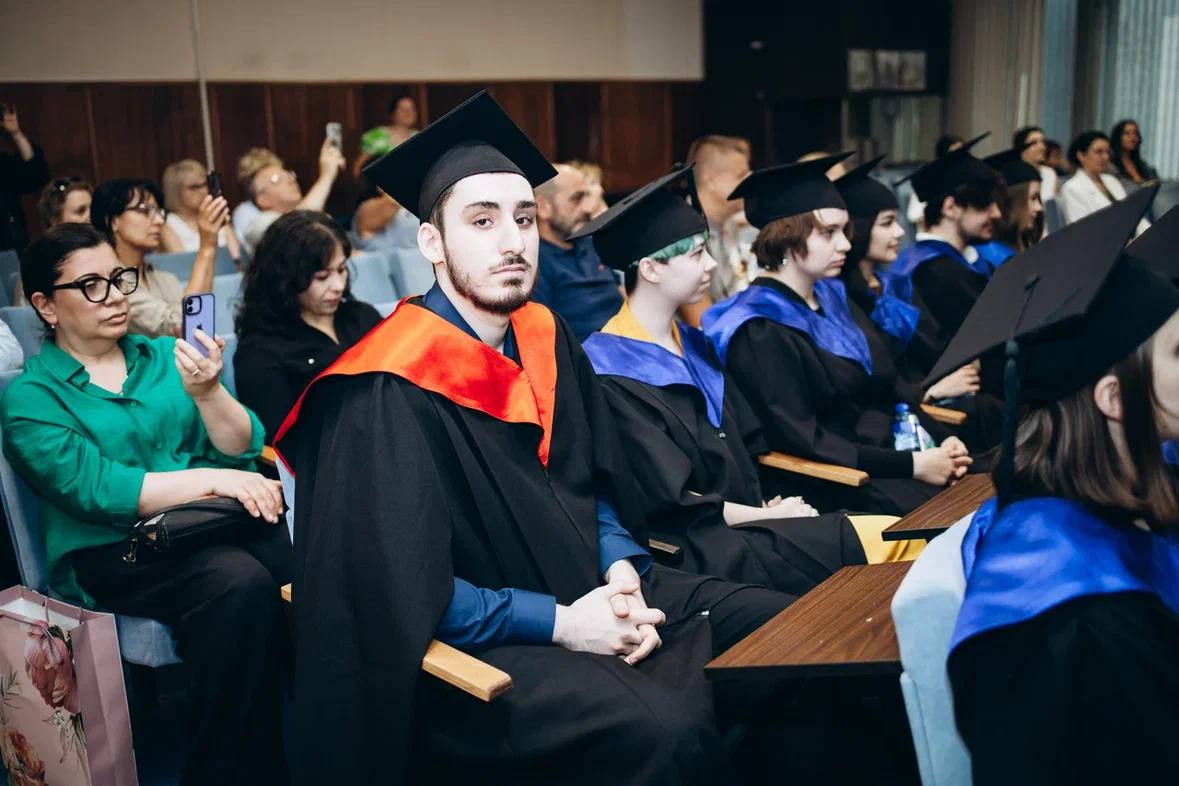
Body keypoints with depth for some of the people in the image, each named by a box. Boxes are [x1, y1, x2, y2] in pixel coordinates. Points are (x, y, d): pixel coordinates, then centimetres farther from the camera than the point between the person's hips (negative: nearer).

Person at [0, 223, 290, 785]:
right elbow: (93, 491, -13)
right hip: (111, 552, -4)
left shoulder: (161, 357, 15)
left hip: (211, 523, 4)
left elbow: (242, 449, 6)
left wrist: (206, 391, -13)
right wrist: (212, 479, -19)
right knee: (240, 583, -33)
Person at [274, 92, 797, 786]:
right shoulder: (392, 392, -17)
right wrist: (559, 624, -21)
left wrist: (622, 574, -6)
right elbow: (403, 588, -19)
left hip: (588, 593, 8)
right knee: (666, 729, -31)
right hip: (476, 645, -7)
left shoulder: (547, 338, 6)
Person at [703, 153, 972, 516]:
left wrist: (940, 439, -3)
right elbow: (800, 440, -18)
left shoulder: (833, 297, 12)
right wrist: (911, 465, -18)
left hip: (896, 450, 8)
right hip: (840, 482, -8)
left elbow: (891, 388, 13)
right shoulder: (758, 332, -13)